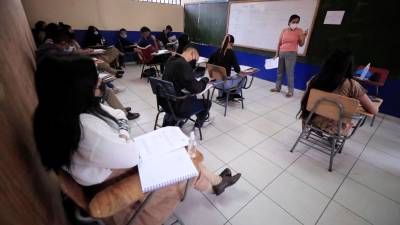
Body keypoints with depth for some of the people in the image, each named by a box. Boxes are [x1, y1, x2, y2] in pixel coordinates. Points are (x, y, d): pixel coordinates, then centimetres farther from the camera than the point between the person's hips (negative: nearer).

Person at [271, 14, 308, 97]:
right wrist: (276, 54, 7)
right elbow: (279, 43, 11)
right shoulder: (284, 30, 8)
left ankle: (290, 91, -2)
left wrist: (304, 36, -16)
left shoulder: (299, 31, 2)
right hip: (281, 53, 4)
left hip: (291, 54, -4)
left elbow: (301, 44, 0)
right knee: (280, 71, 10)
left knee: (289, 72, -7)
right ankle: (277, 87, 22)